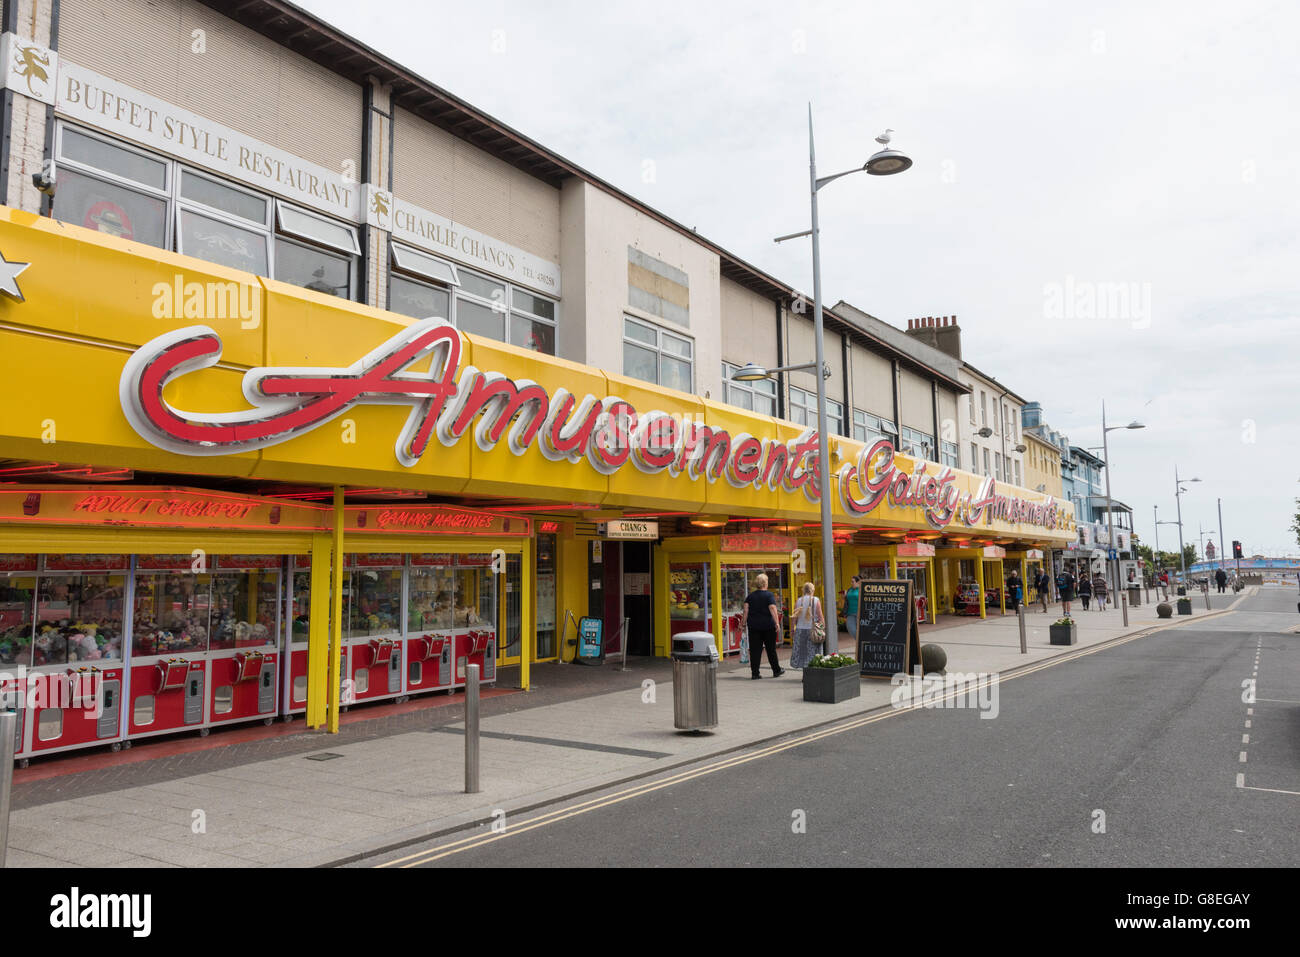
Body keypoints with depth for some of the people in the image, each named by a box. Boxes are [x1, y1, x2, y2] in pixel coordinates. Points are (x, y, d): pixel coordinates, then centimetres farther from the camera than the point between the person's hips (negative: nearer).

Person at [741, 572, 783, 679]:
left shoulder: (751, 595, 6)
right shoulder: (769, 595, -5)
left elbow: (745, 609, 0)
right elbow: (772, 609, -16)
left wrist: (744, 622, 3)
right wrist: (777, 623, -19)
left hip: (753, 626, 3)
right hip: (768, 626, -3)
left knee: (755, 649, 2)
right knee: (771, 648, 9)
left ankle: (754, 672, 0)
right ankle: (776, 670, 21)